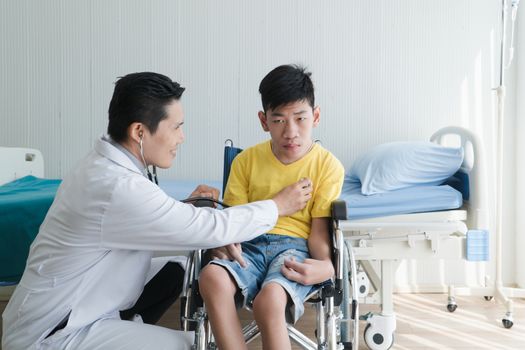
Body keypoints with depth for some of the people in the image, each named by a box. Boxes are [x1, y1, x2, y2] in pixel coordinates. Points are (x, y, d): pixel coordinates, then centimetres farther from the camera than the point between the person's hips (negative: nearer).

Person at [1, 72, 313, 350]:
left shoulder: (108, 165, 1)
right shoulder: (118, 187, -28)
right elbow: (212, 229, -23)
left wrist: (186, 207, -6)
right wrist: (278, 206, -10)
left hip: (63, 310, 9)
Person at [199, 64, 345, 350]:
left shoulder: (328, 165, 2)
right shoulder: (246, 160, 9)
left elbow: (319, 229, 0)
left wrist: (326, 264, -21)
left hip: (296, 245, -2)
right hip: (251, 245, 3)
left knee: (269, 299, -35)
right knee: (212, 278, -32)